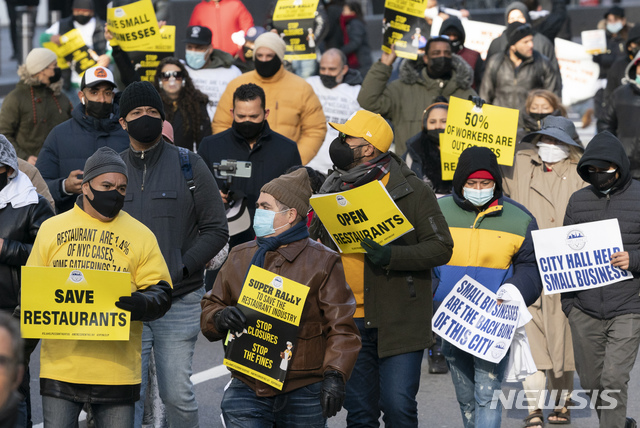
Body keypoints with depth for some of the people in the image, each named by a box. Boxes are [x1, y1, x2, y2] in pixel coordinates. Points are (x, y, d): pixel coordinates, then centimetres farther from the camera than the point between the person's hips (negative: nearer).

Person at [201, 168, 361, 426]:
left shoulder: (323, 262, 1)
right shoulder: (240, 258, 12)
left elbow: (341, 327, -4)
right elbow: (210, 309, 17)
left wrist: (335, 375, -17)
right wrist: (220, 318, -8)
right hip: (246, 391, 2)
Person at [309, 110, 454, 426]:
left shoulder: (412, 191, -6)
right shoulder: (334, 189, 11)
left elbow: (441, 247, -10)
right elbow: (316, 242, 25)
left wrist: (392, 256, -23)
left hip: (398, 322, -5)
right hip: (349, 321, 5)